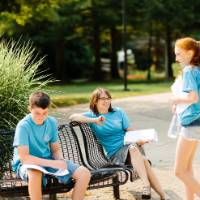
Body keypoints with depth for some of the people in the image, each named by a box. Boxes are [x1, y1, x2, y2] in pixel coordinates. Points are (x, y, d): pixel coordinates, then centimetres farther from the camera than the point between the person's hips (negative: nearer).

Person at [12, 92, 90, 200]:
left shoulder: (52, 122, -2)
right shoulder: (23, 126, -20)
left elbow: (56, 149, 7)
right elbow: (24, 157, -26)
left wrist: (60, 162, -17)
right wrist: (52, 163, -29)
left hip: (48, 161, 6)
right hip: (26, 164, -6)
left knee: (84, 173, -10)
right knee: (35, 173, -43)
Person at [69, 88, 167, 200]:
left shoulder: (119, 112, 16)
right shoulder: (92, 115, 7)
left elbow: (130, 131, 11)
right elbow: (73, 117, -10)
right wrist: (94, 120, -20)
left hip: (129, 146, 2)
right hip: (114, 153, -2)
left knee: (133, 148, -36)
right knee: (143, 160, -32)